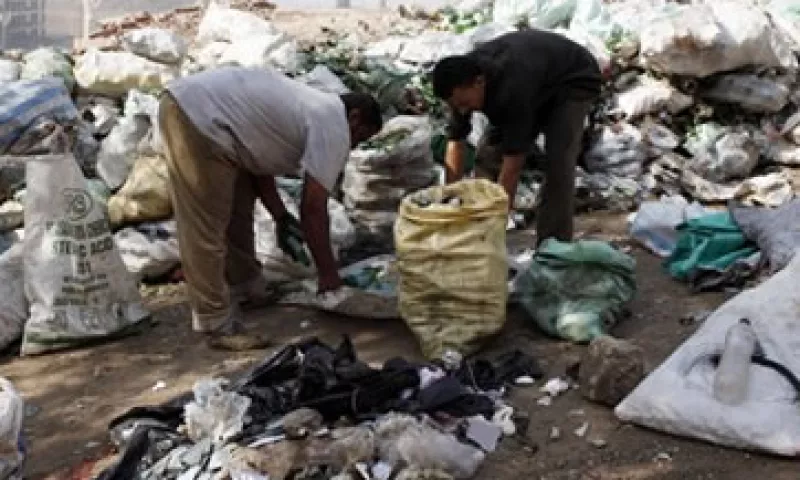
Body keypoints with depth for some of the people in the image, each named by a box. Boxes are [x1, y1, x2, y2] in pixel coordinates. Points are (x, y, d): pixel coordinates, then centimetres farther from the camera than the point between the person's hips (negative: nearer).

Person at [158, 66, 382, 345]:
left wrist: (281, 216, 23)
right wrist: (328, 274, -1)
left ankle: (245, 286, 37)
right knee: (206, 228, -5)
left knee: (238, 208, 22)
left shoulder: (315, 108, 21)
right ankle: (214, 321, 2)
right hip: (199, 120, -11)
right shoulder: (334, 130, -7)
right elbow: (313, 208, -9)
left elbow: (257, 157, 24)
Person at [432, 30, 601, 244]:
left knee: (557, 164, -24)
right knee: (488, 154, -3)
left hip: (574, 80, -7)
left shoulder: (512, 88, -43)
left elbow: (513, 163, -39)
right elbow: (455, 143, -15)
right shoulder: (461, 81, -23)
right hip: (534, 79, 7)